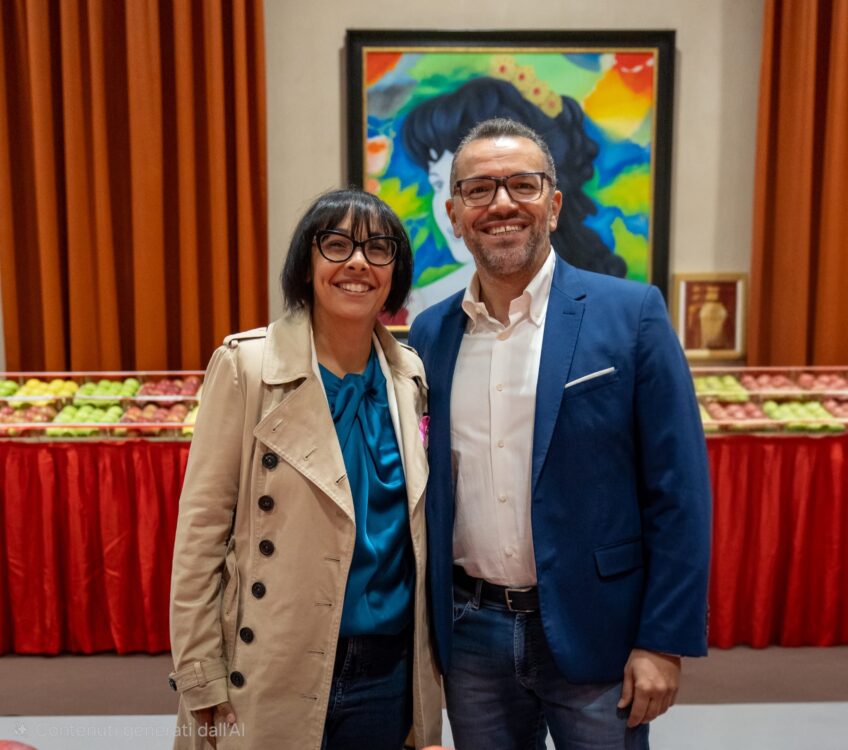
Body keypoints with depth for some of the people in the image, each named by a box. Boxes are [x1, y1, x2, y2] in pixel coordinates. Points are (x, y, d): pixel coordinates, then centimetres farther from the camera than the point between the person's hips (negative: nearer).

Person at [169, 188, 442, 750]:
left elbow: (418, 527, 10)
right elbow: (202, 528, -10)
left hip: (389, 676, 4)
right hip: (273, 677, -3)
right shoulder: (247, 365, -11)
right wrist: (202, 682, -10)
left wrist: (433, 651, 10)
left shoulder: (411, 375, 2)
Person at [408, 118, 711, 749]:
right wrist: (427, 625, 9)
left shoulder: (632, 313, -9)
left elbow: (678, 493, -9)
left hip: (594, 632, -3)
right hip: (469, 634, 4)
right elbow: (427, 483, 9)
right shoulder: (431, 333, 2)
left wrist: (664, 642, -10)